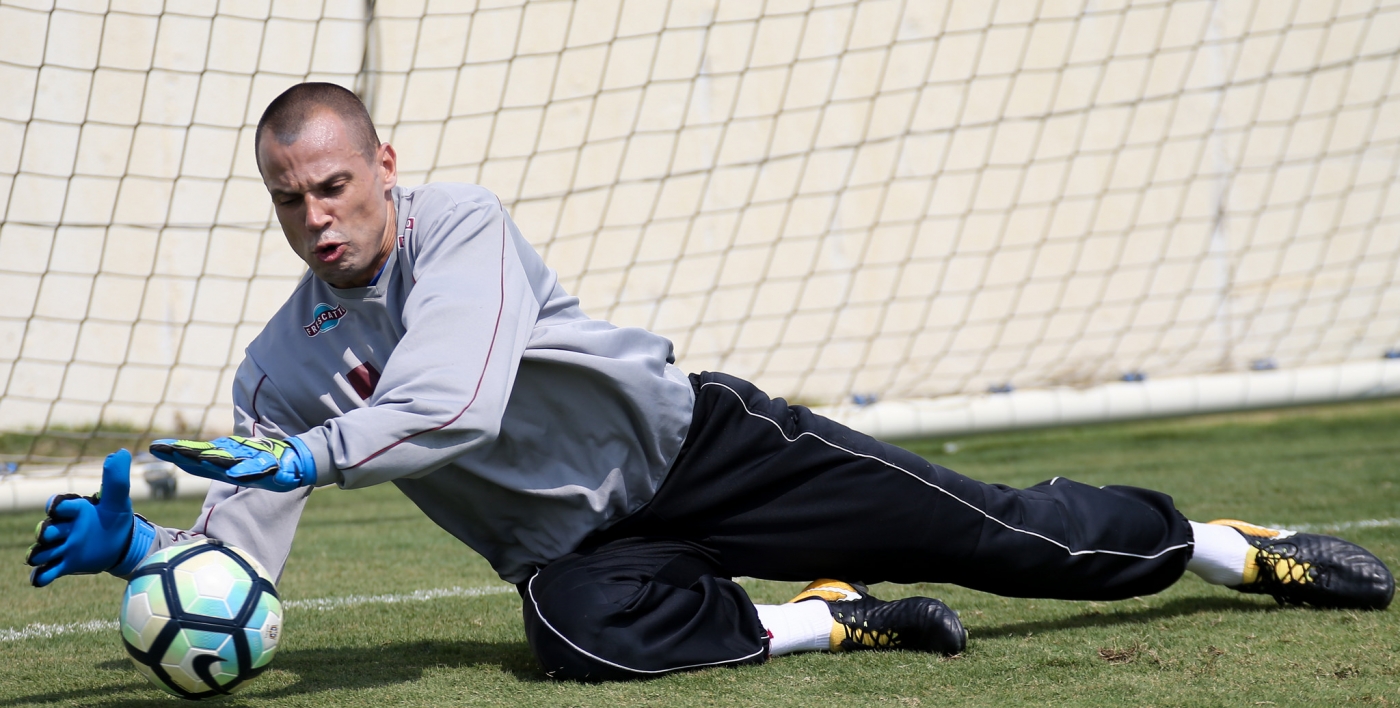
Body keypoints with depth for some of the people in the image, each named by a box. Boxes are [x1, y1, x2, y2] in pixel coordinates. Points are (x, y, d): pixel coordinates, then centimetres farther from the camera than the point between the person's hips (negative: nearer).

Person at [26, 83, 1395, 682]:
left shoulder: (459, 229, -17)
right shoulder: (279, 371, -2)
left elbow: (455, 403, -33)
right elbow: (234, 564, -4)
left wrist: (301, 459, -39)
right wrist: (135, 544, -22)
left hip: (691, 442, -3)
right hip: (573, 541, 3)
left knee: (1001, 537, -8)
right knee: (579, 628, -36)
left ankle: (1234, 547, 13)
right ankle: (822, 622, -11)